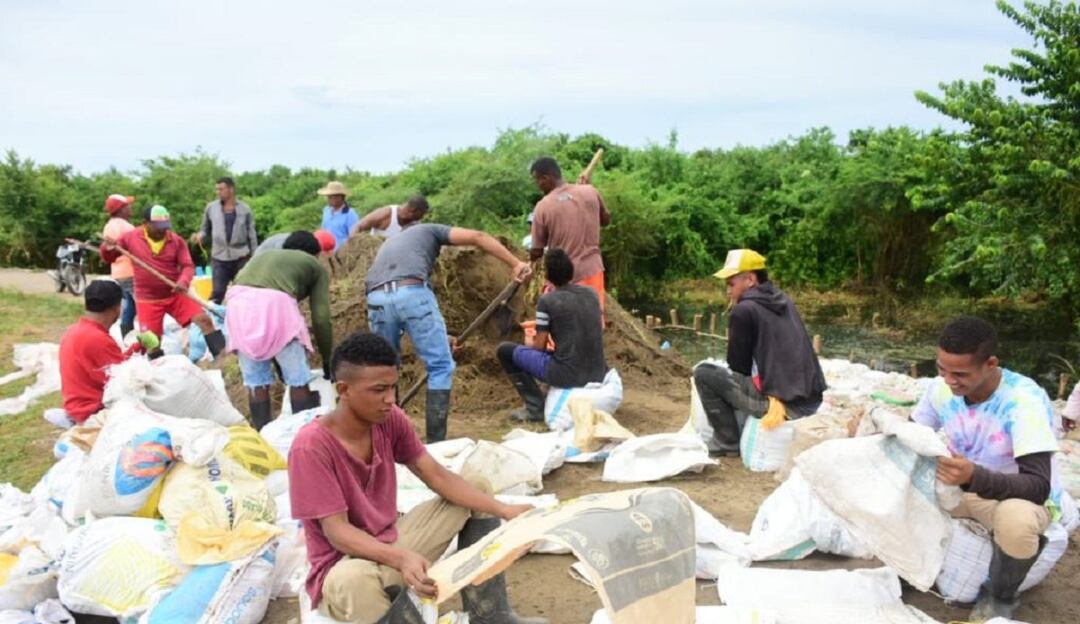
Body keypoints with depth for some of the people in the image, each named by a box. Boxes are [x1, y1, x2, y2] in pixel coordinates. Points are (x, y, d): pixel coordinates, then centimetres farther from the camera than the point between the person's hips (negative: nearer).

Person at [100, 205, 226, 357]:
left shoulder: (176, 241, -3)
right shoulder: (131, 238, -3)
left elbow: (188, 265, -6)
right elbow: (108, 257, 8)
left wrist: (183, 282, -28)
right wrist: (107, 248, -17)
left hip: (175, 295, 0)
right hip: (147, 300, 0)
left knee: (204, 319, -14)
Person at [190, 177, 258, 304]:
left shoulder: (244, 209, 3)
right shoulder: (211, 207, 6)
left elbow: (252, 235, 5)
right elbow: (205, 229, 15)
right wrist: (200, 236, -9)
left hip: (241, 257, 0)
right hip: (219, 257, 0)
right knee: (217, 293, -2)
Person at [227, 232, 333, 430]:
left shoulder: (263, 255, 39)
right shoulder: (315, 266, 25)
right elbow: (321, 318, 15)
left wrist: (277, 363, 40)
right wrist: (327, 360, 25)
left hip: (238, 302, 5)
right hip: (275, 302, -5)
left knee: (255, 382, 15)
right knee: (299, 380, 8)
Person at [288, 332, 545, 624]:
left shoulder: (390, 419, -6)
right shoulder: (311, 446, -25)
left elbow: (437, 476, -5)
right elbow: (337, 531, -26)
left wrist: (503, 510, -16)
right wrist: (401, 558, -42)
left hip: (391, 541, 7)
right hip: (343, 564, -7)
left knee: (477, 488, 2)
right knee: (355, 581, -43)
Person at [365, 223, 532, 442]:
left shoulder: (388, 245, 41)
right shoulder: (429, 231, 29)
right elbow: (476, 237, 13)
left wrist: (437, 336, 47)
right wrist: (516, 264, 10)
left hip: (377, 298, 5)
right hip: (411, 292, -5)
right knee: (441, 366, 6)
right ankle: (436, 442, 6)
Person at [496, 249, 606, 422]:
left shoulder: (546, 301, -8)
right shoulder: (592, 293, 8)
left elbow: (539, 347, -3)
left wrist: (535, 340, 21)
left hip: (566, 375, -6)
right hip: (597, 375, 6)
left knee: (505, 350, 9)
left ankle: (536, 407, 6)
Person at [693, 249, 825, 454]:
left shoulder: (744, 310, -7)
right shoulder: (784, 301, 15)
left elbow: (738, 366, -1)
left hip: (782, 404, -8)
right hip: (812, 402, 8)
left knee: (703, 374, 2)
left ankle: (729, 444, 5)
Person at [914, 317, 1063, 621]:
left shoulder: (1024, 400, -30)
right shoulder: (942, 388, -15)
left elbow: (1038, 487, -36)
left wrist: (975, 477, -54)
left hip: (1022, 497, -4)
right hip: (964, 488, 4)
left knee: (1016, 520, -39)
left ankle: (1000, 598, -7)